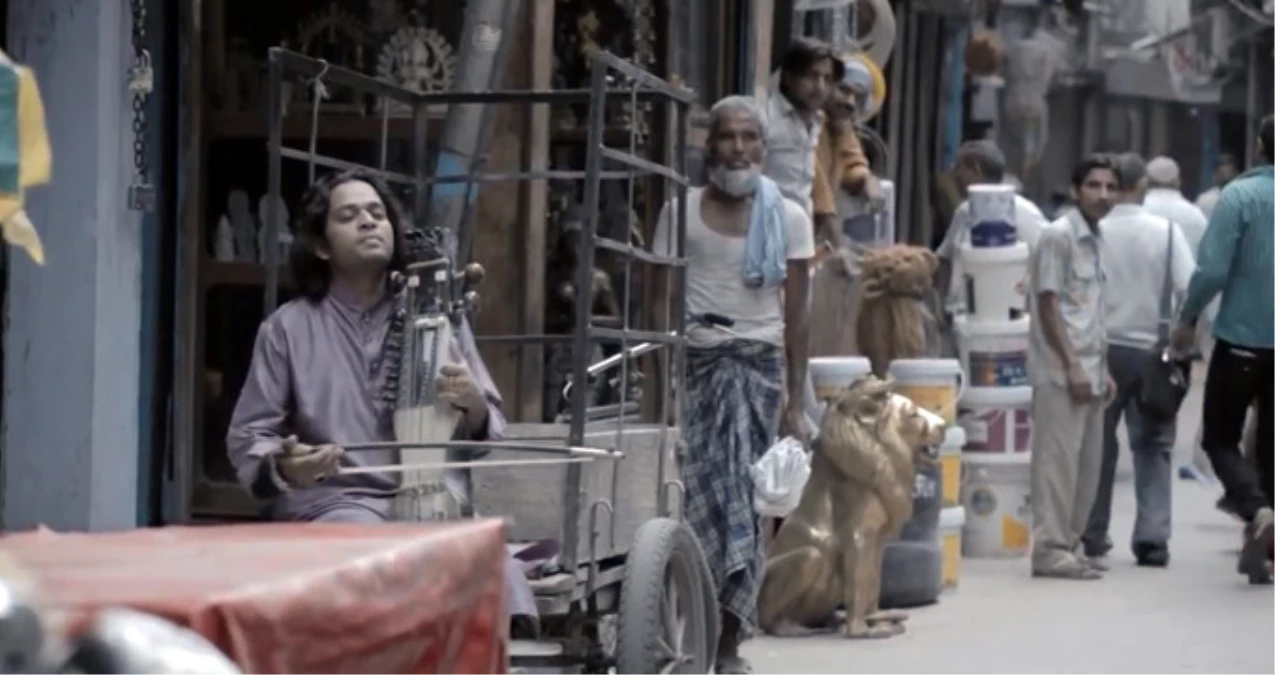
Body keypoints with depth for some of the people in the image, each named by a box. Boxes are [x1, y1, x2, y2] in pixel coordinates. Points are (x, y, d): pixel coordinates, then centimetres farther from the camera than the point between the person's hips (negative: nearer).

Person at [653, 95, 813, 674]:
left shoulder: (787, 218, 7)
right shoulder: (681, 212, 6)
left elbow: (796, 314, 7)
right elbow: (661, 301, 5)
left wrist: (795, 399, 3)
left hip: (758, 365, 0)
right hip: (694, 362, 0)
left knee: (744, 495, -8)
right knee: (693, 491, -8)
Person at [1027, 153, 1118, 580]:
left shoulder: (1096, 241, 16)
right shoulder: (1058, 236, -9)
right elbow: (1048, 304, -13)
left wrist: (1101, 368, 16)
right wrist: (1072, 365, -16)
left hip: (1088, 371, 8)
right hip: (1060, 372, -8)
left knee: (1087, 462, 10)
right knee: (1059, 459, -7)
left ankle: (1069, 544, 17)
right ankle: (1050, 549, -4)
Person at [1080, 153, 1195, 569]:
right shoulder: (1166, 231, -5)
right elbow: (1189, 289, -8)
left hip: (1102, 348, 0)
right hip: (1150, 348, 0)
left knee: (1098, 445, 9)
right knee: (1154, 445, 10)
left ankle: (1093, 540, 10)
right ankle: (1153, 539, 2)